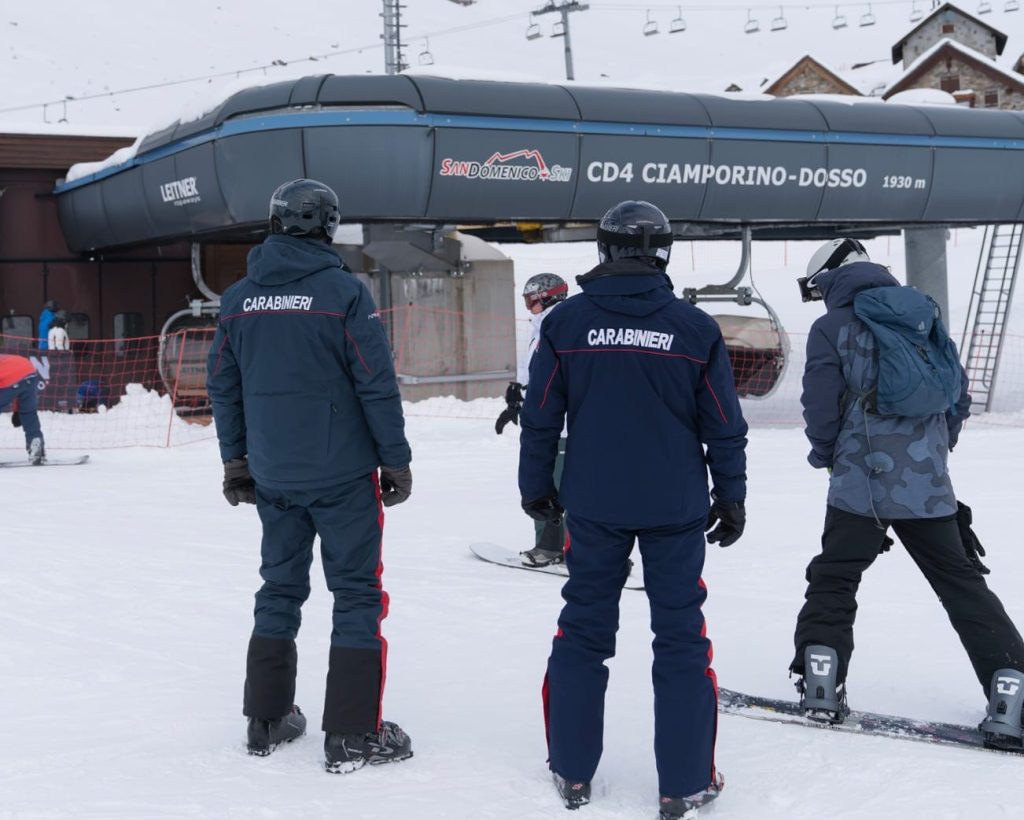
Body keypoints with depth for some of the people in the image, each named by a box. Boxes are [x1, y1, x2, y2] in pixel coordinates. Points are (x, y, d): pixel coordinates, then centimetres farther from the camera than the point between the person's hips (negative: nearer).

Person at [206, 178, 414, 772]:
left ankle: (267, 721, 23)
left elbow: (224, 388, 9)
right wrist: (396, 460, -3)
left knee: (280, 588, 17)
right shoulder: (343, 291, -12)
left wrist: (236, 462, 19)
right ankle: (353, 736, 4)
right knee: (358, 593, 3)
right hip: (343, 474, -5)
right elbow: (378, 384, -12)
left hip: (273, 477, 5)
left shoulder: (239, 299, 4)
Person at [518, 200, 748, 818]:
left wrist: (536, 485, 12)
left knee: (584, 629, 13)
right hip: (677, 508, -1)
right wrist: (731, 497, 10)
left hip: (593, 506, 1)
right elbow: (724, 426, -1)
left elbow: (541, 416, -1)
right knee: (680, 637, 7)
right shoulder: (695, 327, -5)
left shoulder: (565, 322, -5)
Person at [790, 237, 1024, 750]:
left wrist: (825, 454, 14)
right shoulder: (923, 318, 13)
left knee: (833, 579, 10)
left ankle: (821, 686, 5)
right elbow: (959, 398, 14)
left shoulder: (832, 328, -2)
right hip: (929, 486, 4)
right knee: (962, 582, 10)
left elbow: (822, 410, -6)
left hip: (862, 482, -4)